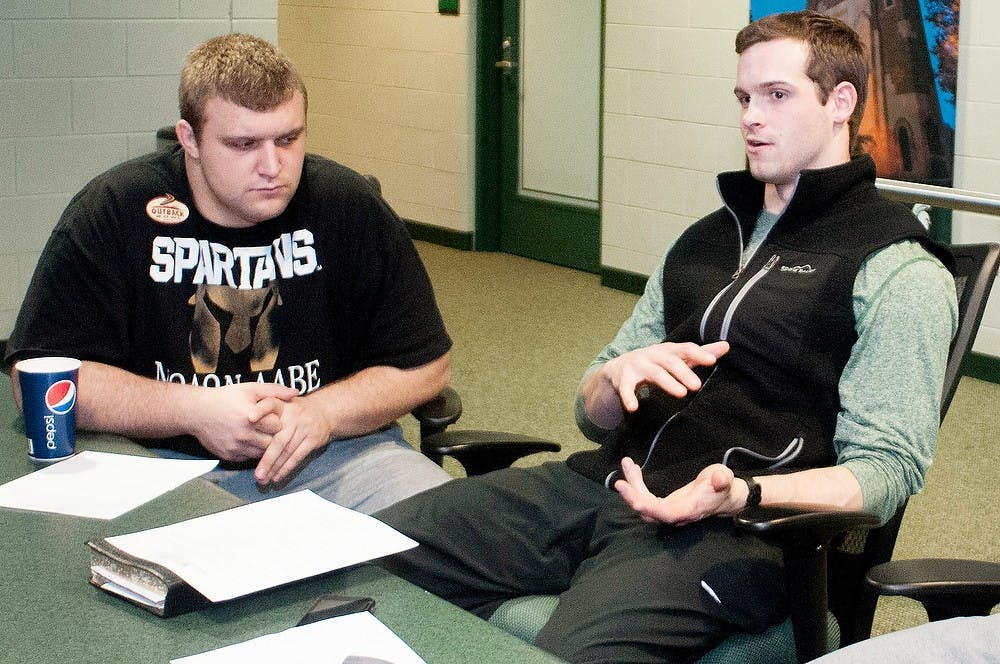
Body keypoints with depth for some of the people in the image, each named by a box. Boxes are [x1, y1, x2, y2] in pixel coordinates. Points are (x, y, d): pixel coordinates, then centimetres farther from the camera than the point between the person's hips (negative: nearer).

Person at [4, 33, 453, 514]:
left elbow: (426, 364, 5)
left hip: (331, 455, 2)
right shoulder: (112, 213, -6)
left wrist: (323, 412, -13)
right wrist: (194, 409, -18)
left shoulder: (349, 207, -1)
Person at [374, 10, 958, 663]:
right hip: (603, 480, 7)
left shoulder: (901, 272, 1)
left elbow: (886, 466, -7)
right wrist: (619, 374, -1)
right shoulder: (704, 240, 24)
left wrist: (739, 494, -24)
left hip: (737, 527, -6)